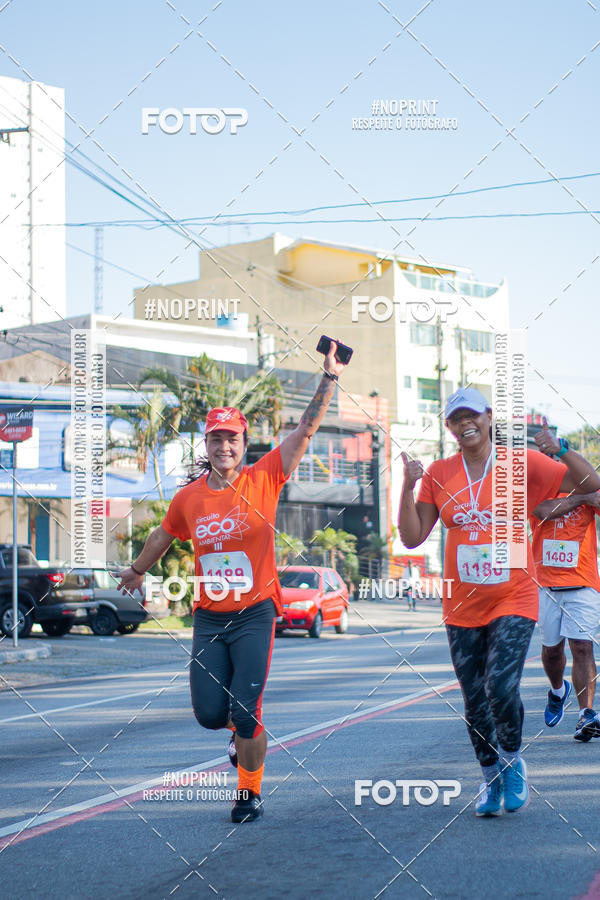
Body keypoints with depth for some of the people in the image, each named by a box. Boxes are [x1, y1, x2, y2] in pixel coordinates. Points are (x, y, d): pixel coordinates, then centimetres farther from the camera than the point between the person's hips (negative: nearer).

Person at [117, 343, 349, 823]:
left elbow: (306, 429, -11)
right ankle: (244, 730, 38)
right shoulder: (189, 498, 3)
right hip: (209, 617, 3)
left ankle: (250, 791, 16)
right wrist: (137, 571, 38)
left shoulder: (262, 481, -6)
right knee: (210, 713, 2)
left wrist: (330, 378, -18)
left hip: (254, 614, -3)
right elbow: (162, 537, 23)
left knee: (245, 714, -7)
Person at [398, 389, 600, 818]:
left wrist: (559, 449, -21)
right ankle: (491, 778, 26)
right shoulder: (438, 474, 4)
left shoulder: (520, 463, -3)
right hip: (462, 607, 3)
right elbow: (412, 537, -1)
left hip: (513, 600, -3)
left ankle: (513, 761, 10)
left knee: (502, 686, -17)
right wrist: (408, 486, -12)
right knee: (475, 702, 6)